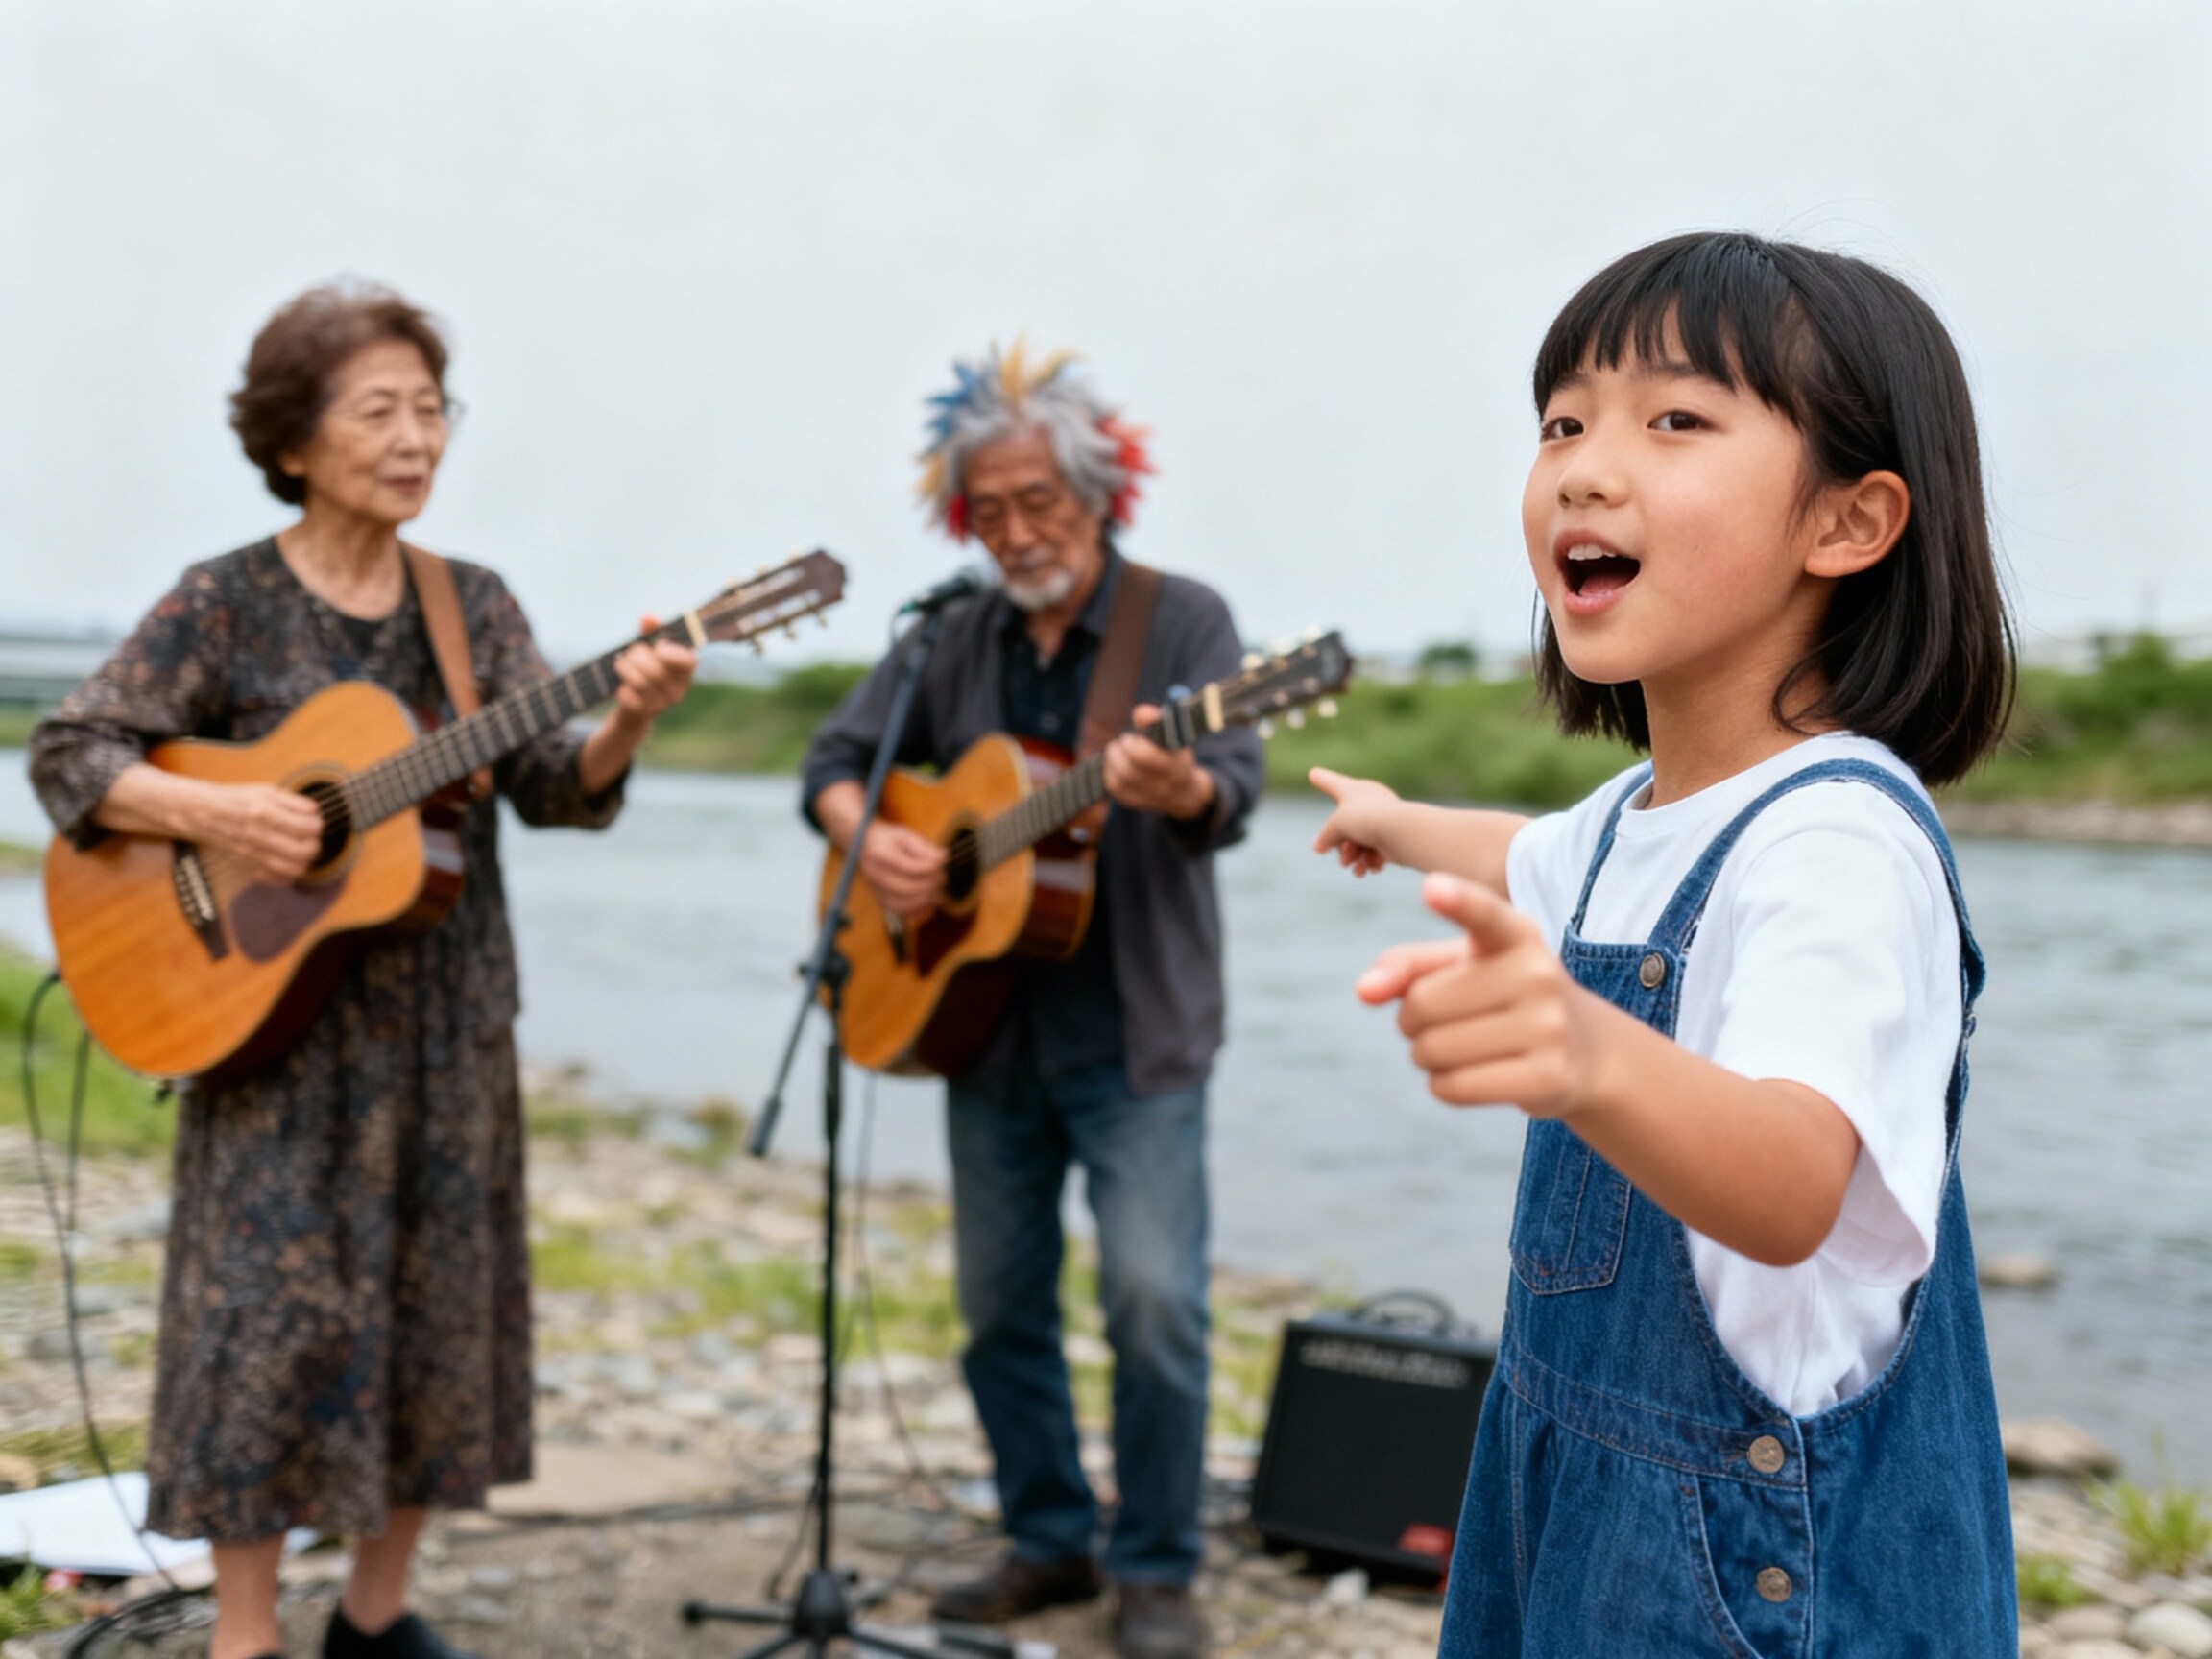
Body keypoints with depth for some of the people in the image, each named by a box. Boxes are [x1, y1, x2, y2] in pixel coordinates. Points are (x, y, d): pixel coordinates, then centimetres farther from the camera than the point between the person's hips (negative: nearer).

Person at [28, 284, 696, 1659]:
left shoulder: (474, 605, 5)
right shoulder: (227, 604, -5)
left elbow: (557, 788, -4)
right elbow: (69, 754, -6)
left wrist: (626, 723, -25)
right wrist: (211, 812, -22)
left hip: (448, 1024, 4)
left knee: (440, 1306, 9)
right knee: (276, 1304, -5)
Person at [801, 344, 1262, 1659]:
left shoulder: (1184, 620, -6)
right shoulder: (959, 641, 9)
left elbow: (1232, 790, -19)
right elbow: (840, 753, 14)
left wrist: (1182, 791, -43)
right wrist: (865, 835, -9)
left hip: (1135, 1031, -5)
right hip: (985, 1024, 5)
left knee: (1154, 1296, -12)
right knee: (1000, 1302, 10)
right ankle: (1052, 1542, 27)